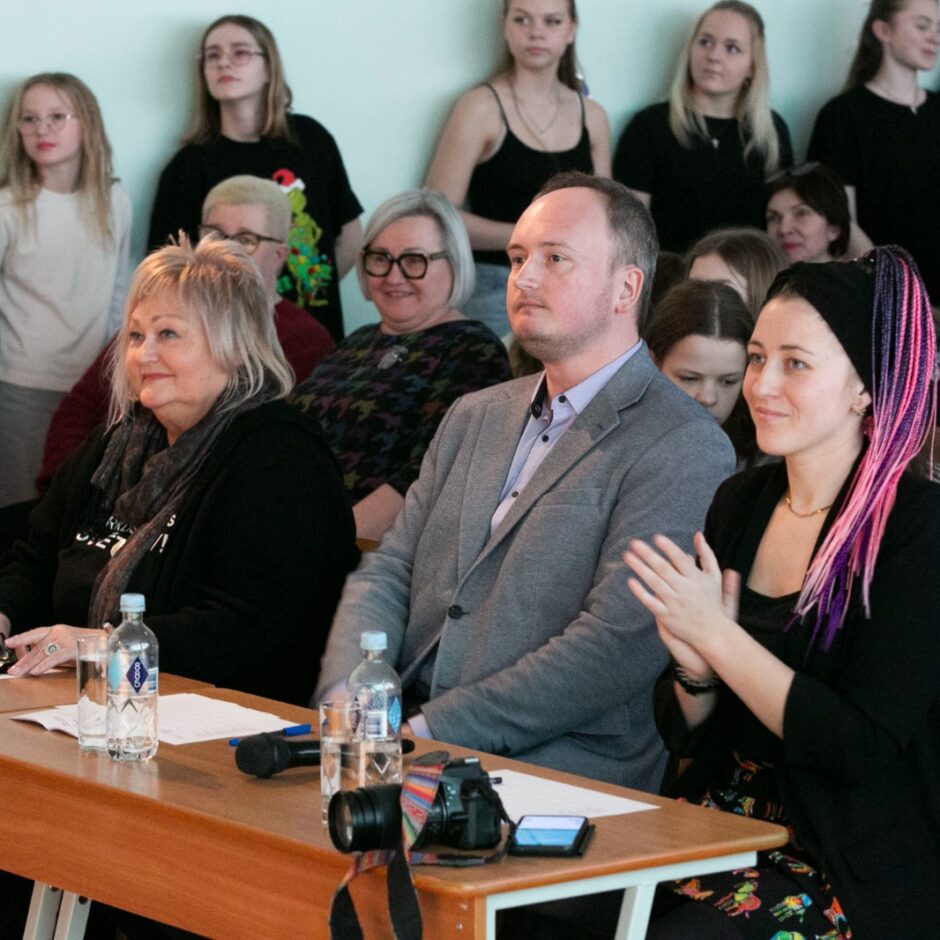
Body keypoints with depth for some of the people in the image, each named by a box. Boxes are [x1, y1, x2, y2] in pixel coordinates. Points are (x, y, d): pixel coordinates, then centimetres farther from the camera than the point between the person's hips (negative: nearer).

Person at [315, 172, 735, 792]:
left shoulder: (685, 450, -5)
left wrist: (428, 732, -19)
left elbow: (619, 646, -15)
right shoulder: (475, 418, 21)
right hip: (404, 753, 6)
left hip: (559, 771, -6)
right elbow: (387, 575, 16)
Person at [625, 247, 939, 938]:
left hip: (854, 873, -6)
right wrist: (695, 665, -10)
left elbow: (862, 747, -17)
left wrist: (716, 634, -16)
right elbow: (685, 734, 12)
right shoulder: (740, 503, 9)